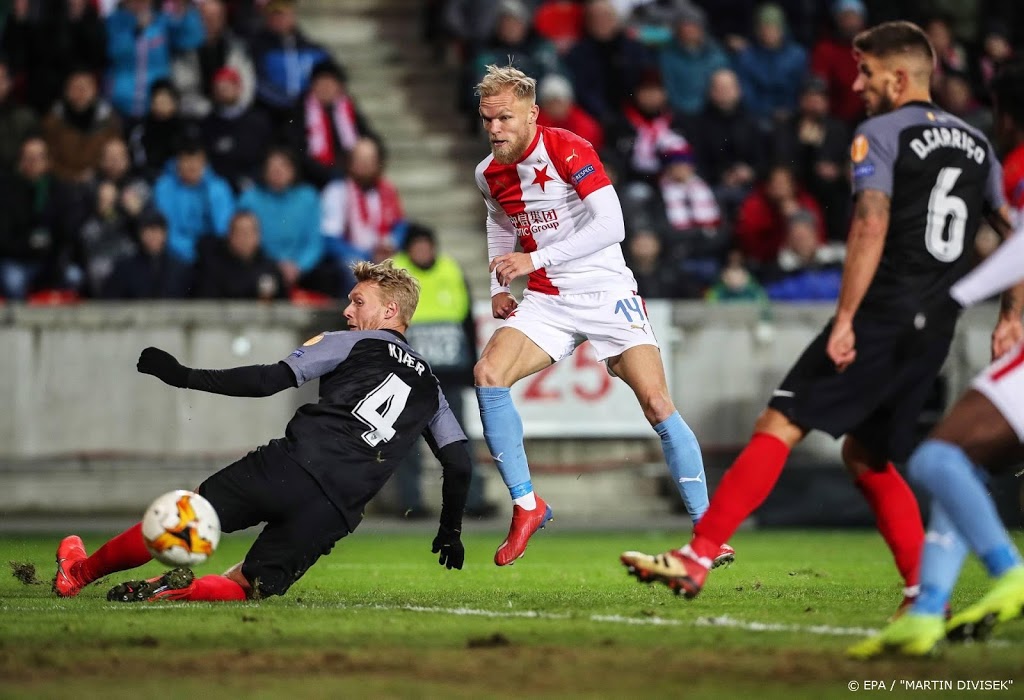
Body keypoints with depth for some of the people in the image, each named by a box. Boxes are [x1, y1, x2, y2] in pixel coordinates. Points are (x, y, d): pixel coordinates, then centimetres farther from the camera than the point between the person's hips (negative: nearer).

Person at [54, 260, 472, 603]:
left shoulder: (352, 344, 10)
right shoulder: (429, 386, 23)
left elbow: (270, 379, 1)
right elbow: (459, 463, 21)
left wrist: (185, 377, 4)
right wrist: (450, 532, 34)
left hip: (289, 465, -3)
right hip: (333, 515, 3)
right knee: (243, 588, 11)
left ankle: (78, 572, 25)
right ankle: (182, 591, -20)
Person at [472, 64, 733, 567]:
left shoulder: (569, 151, -17)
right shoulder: (489, 174, 3)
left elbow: (611, 225, -27)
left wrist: (535, 260, -29)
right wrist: (498, 287, 10)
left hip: (605, 294, -5)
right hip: (546, 302, 5)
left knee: (657, 404, -13)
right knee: (487, 374, -18)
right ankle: (526, 506, -6)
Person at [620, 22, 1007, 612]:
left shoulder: (880, 135, -4)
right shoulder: (976, 143, 17)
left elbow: (872, 227, -17)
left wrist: (845, 319, -20)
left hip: (882, 318, -7)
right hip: (936, 329, 7)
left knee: (780, 427, -8)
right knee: (867, 455, 19)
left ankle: (698, 557, -16)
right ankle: (926, 593, 10)